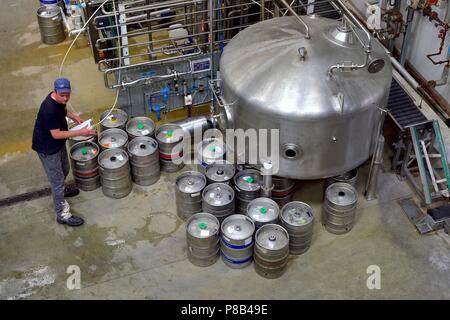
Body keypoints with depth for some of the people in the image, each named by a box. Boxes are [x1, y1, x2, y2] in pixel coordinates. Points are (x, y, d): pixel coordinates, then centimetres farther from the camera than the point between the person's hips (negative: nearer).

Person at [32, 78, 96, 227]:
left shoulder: (59, 99, -9)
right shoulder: (49, 109, -35)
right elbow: (56, 134, -31)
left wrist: (73, 116, 2)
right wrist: (80, 133, -30)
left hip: (58, 144, 9)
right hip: (47, 148, -9)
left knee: (64, 169, 29)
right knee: (57, 179, 2)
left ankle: (60, 190, 57)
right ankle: (62, 214, 14)